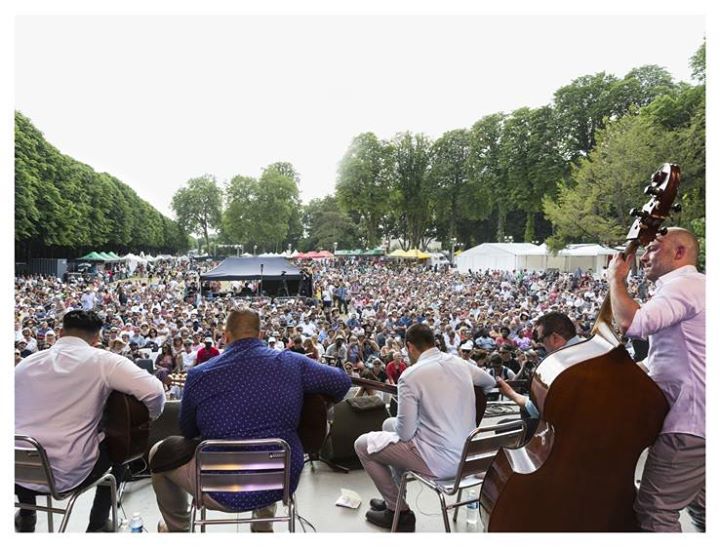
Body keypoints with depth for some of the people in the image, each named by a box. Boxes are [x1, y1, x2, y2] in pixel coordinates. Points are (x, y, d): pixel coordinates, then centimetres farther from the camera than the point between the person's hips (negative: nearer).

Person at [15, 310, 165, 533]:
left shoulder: (24, 364, 3)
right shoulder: (102, 360, -12)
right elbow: (155, 392, -20)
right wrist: (147, 419, 1)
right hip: (69, 474, -4)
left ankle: (26, 518, 45)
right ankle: (97, 525, 31)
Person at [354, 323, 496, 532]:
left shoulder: (411, 375, -19)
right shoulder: (460, 363, 2)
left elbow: (405, 433, -17)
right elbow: (490, 382, 22)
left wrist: (398, 425, 5)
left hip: (439, 460, -8)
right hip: (465, 452, 8)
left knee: (362, 444, 8)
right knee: (389, 424, 26)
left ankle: (400, 512, 16)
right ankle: (394, 497, 36)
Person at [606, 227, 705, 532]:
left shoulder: (684, 284, -15)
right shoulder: (688, 287, 20)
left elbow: (631, 323, -31)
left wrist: (616, 279, -14)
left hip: (689, 418, -11)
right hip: (696, 415, 11)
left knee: (654, 511, -8)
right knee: (700, 507, 22)